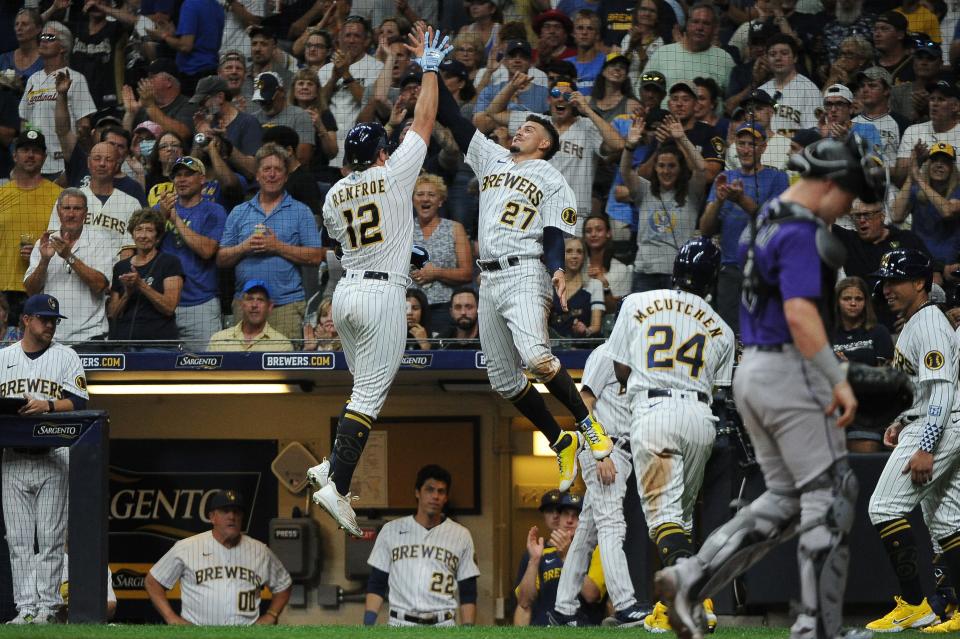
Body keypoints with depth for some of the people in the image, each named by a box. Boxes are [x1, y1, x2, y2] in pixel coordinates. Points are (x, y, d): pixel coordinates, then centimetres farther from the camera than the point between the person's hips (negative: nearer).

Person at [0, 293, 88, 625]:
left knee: (50, 537, -5)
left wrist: (47, 405, -20)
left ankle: (47, 606, -3)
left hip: (53, 458, -2)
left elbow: (79, 402, -3)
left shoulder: (66, 357, 6)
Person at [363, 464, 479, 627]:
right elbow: (376, 584, 9)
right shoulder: (391, 531, 7)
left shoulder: (460, 536, 7)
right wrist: (368, 625, -2)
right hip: (400, 626, 0)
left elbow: (468, 594, 7)